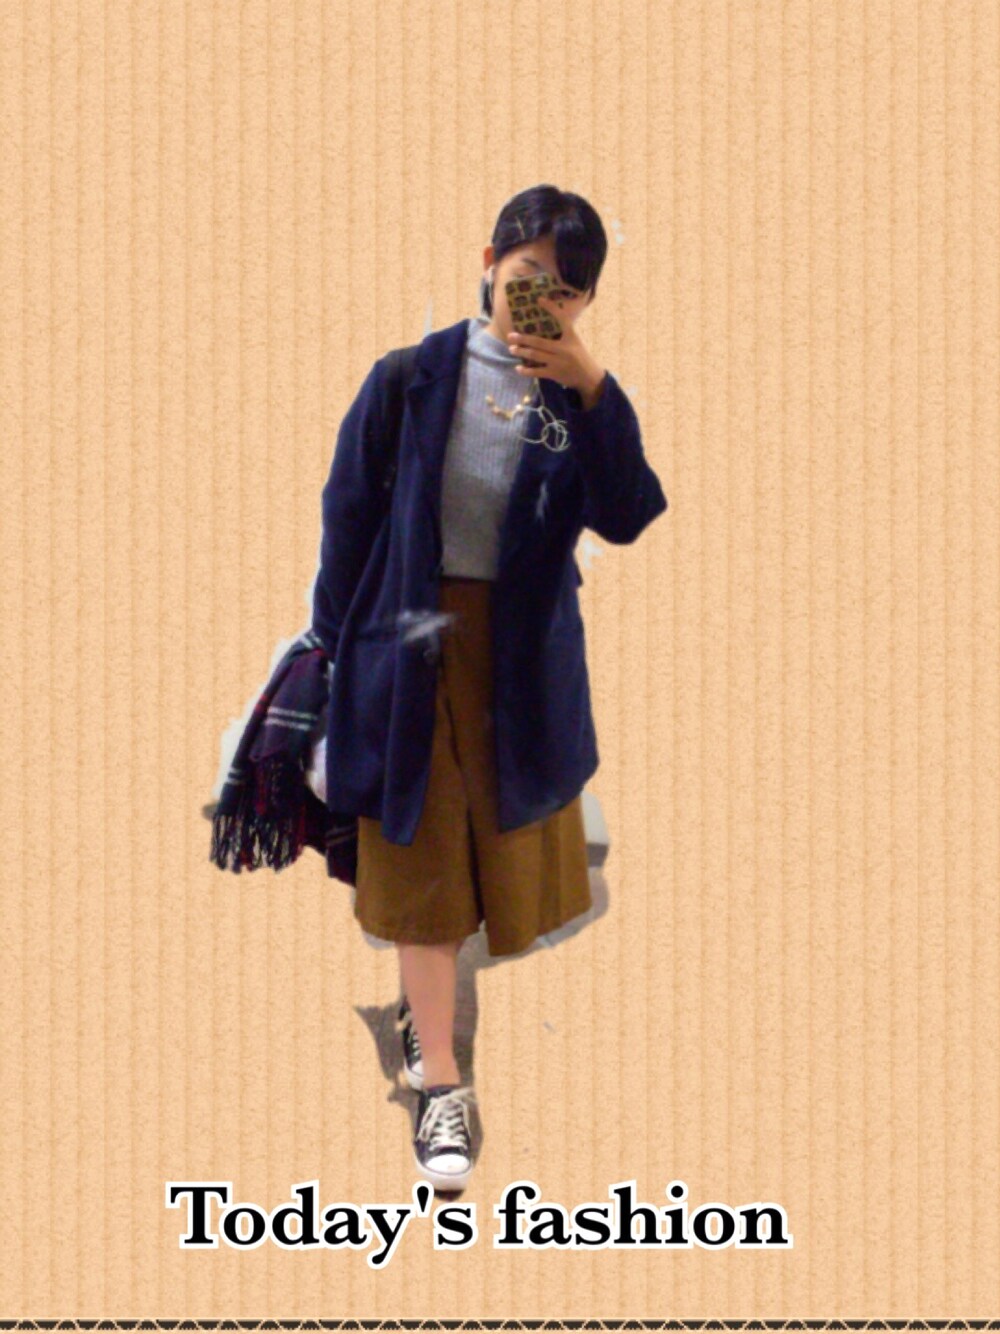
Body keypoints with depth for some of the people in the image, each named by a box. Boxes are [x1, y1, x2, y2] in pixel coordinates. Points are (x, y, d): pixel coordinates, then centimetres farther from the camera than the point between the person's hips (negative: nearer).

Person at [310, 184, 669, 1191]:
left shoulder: (581, 394, -5)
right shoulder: (416, 373, -9)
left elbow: (626, 520, -17)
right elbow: (351, 504, -2)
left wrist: (592, 391, -24)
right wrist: (336, 638, 1)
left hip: (524, 648, 2)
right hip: (413, 638, -2)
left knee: (504, 838, 16)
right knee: (420, 854, 3)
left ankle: (424, 1002, 44)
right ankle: (439, 1084, 12)